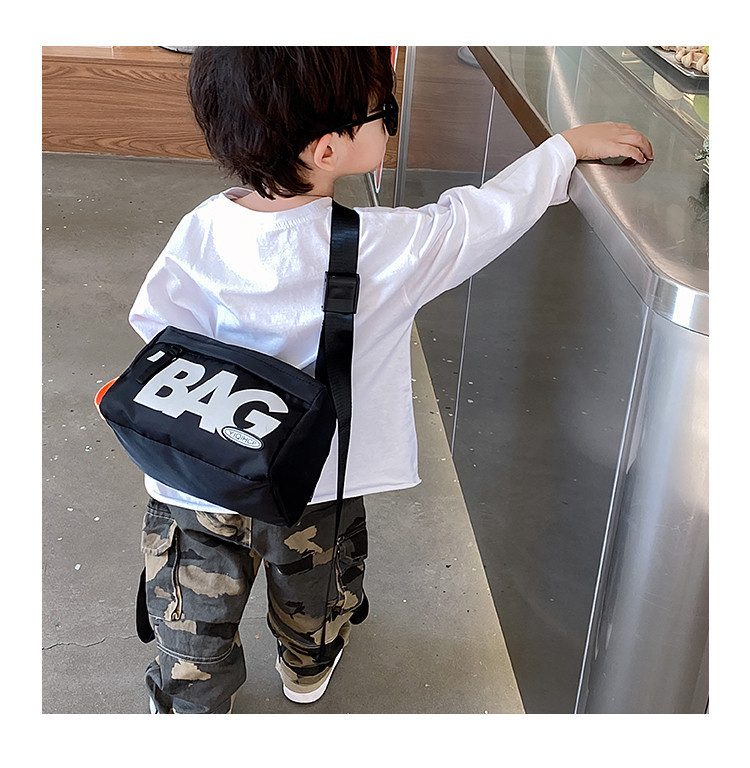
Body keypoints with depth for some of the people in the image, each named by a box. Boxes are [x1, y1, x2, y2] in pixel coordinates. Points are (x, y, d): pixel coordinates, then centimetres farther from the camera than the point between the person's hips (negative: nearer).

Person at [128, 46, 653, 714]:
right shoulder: (387, 249, -27)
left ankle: (190, 709, 46)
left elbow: (159, 330, -9)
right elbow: (487, 214, -15)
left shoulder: (201, 232, -19)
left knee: (195, 627, 24)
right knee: (316, 594, 31)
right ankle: (308, 667, 59)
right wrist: (569, 145, -2)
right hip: (315, 490, -1)